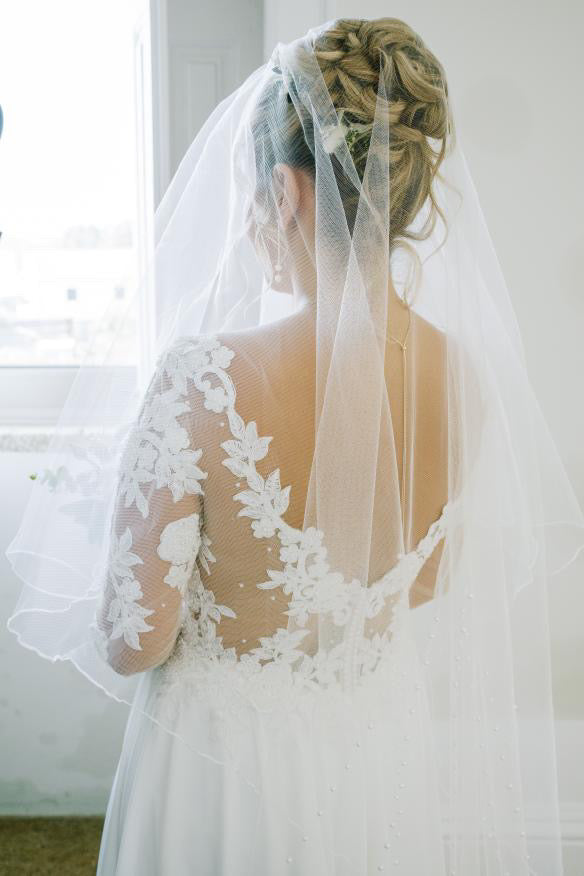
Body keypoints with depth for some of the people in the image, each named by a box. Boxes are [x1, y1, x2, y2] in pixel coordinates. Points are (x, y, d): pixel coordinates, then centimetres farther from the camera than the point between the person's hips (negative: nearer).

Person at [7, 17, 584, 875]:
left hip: (230, 770, -4)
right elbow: (426, 585, 4)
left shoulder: (203, 381, -29)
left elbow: (133, 644, -19)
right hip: (393, 763, 5)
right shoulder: (467, 373, -12)